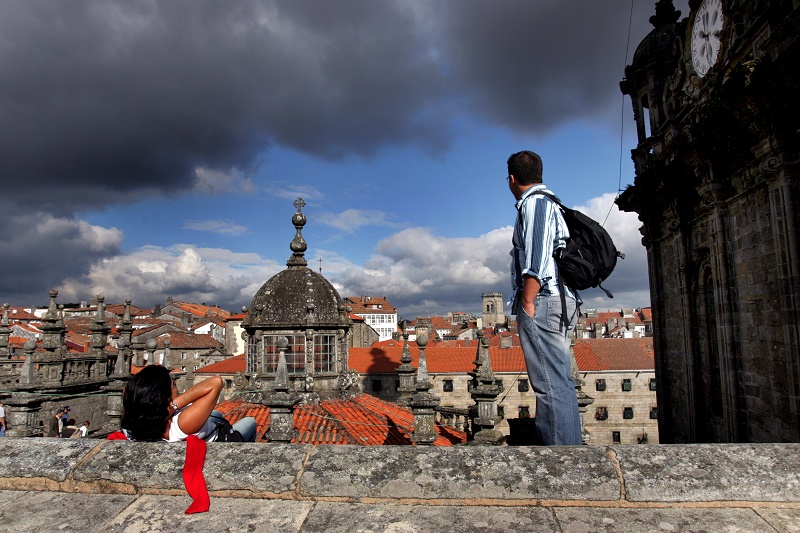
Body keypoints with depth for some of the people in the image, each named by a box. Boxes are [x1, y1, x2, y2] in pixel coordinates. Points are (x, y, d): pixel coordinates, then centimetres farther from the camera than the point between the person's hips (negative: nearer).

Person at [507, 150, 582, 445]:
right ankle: (571, 445, 21)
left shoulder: (534, 202, -6)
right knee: (560, 382, 13)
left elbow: (537, 257, -18)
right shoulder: (551, 202, 24)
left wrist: (528, 303, -18)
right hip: (560, 301, 11)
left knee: (550, 384, -11)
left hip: (542, 301, -10)